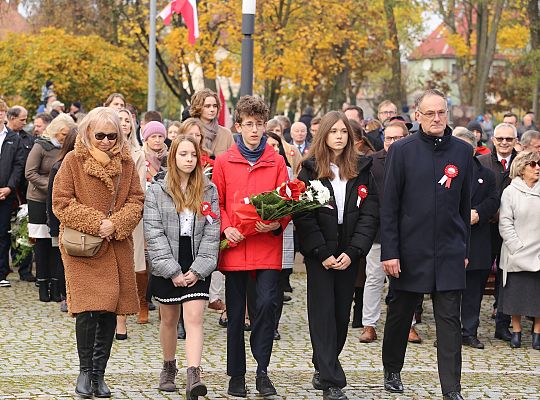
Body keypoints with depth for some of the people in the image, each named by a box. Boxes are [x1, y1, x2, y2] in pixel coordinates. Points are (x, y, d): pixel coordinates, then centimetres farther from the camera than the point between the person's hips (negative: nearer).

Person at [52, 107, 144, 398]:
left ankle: (99, 373, 16)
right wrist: (95, 223, -15)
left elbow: (136, 200, 8)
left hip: (117, 246, 4)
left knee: (109, 311, 5)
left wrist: (116, 224, -11)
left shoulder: (126, 162, 9)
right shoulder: (73, 161, -2)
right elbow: (61, 203, -5)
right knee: (88, 309, -13)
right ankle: (85, 371, 3)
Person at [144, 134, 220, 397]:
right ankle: (168, 368, 32)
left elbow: (212, 232, 0)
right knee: (169, 319, 13)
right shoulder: (157, 191, 0)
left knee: (194, 318, -12)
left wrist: (198, 269, -10)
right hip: (167, 269, 0)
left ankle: (193, 376, -22)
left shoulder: (208, 191, 4)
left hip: (196, 269, 0)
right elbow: (154, 234, -6)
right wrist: (172, 271, -12)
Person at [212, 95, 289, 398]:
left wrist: (277, 223, -13)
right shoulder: (224, 162, 6)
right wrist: (226, 227, -9)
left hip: (268, 246, 0)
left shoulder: (277, 162, 8)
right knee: (236, 312, 6)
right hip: (235, 247, 0)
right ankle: (237, 375, 16)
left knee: (268, 302, -14)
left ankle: (262, 370, -2)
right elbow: (216, 202, 8)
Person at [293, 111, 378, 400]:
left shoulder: (361, 170, 7)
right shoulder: (310, 170, 1)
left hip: (349, 254, 3)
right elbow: (302, 215, -5)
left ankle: (323, 368, 25)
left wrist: (352, 252, -10)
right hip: (319, 254, -3)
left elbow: (370, 214, 1)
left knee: (342, 314, 6)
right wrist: (322, 253, -12)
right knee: (323, 314, -6)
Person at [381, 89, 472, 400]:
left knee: (450, 321, -2)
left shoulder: (463, 152, 5)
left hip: (449, 254, 1)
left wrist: (465, 249, 10)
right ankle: (392, 371, 32)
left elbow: (465, 205, 10)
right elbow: (389, 205, -3)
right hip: (410, 251, -1)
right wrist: (389, 252, -8)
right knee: (400, 315, 13)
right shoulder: (402, 150, -2)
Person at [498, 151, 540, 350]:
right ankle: (516, 332, 17)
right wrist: (518, 248, -10)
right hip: (518, 255, -1)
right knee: (516, 293, 5)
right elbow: (505, 223, -3)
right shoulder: (511, 192, 1)